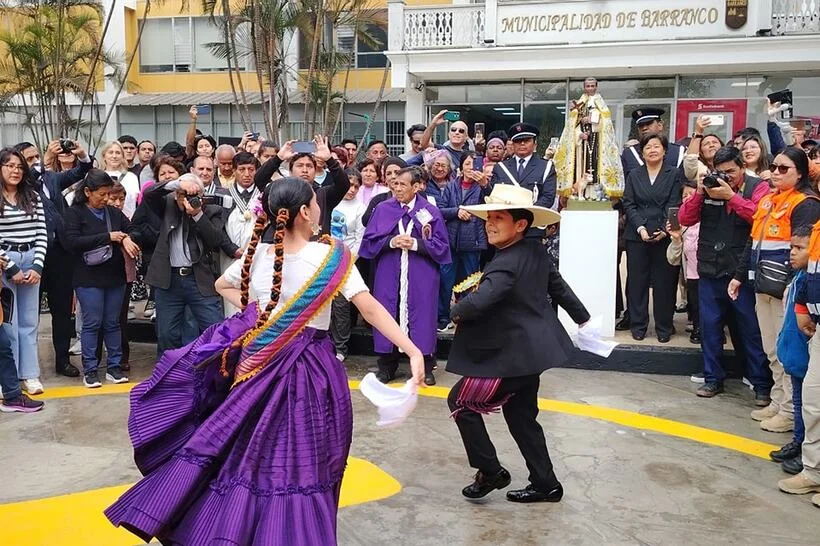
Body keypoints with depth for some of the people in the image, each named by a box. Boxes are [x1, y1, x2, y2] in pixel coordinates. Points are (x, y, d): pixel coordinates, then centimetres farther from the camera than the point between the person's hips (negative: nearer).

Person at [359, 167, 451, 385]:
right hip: (389, 276, 1)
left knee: (421, 316, 0)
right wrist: (390, 242, -12)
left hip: (420, 278, -1)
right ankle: (387, 366, 16)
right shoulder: (383, 210, 6)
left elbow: (442, 245, 1)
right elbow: (369, 241, 5)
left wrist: (416, 244, -12)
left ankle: (425, 367, 12)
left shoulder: (430, 212, 2)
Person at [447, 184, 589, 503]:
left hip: (513, 355, -10)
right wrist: (583, 319, 30)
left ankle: (490, 471, 11)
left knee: (460, 402, 3)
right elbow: (559, 287, 17)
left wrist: (456, 313, -13)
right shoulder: (536, 251, 4)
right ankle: (545, 484, 28)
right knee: (521, 416, 20)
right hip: (532, 349, 10)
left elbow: (477, 302, -36)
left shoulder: (506, 264, -24)